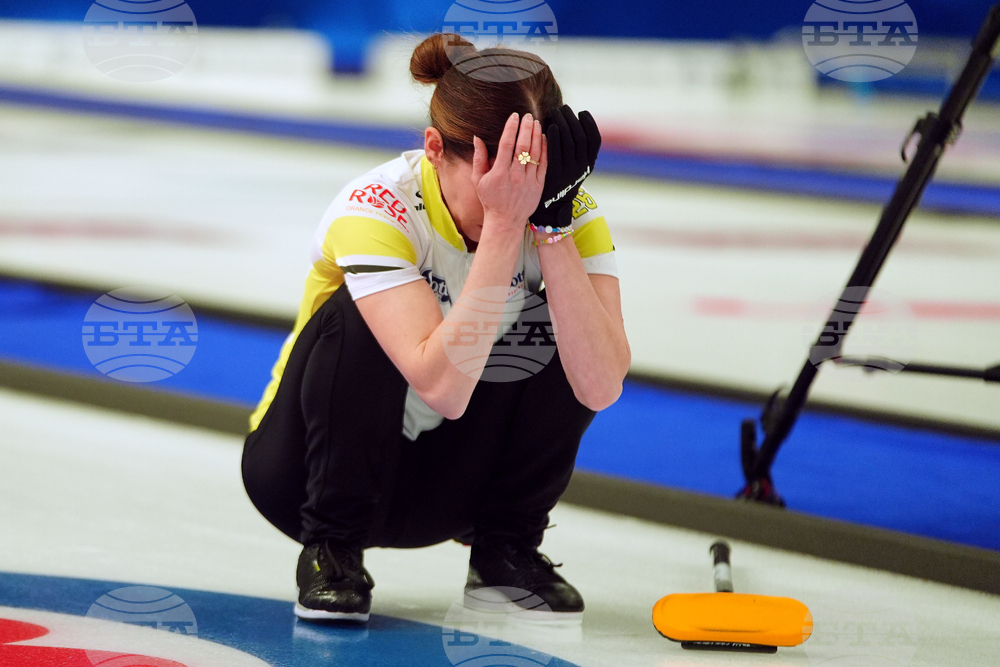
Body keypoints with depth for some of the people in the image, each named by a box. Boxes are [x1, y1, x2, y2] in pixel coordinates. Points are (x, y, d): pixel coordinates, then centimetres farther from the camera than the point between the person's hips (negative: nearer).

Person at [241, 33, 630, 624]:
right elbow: (443, 388, -42)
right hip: (309, 461, -3)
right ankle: (331, 550, -14)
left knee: (562, 339, -19)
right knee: (361, 318, -31)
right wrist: (501, 225, -42)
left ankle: (504, 547, -2)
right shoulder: (375, 209, -29)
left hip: (446, 479, 4)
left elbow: (599, 389, -31)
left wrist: (549, 225, -36)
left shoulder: (567, 210, -17)